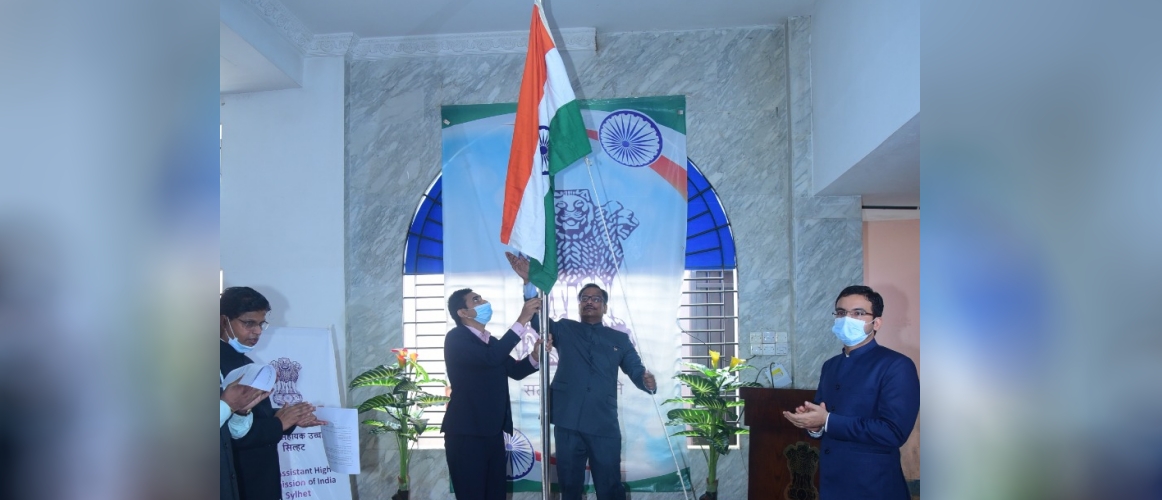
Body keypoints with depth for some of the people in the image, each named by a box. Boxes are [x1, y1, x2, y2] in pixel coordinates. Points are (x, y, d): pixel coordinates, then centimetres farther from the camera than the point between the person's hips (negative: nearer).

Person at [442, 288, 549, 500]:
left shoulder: (492, 341, 15)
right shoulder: (456, 338, -11)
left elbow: (515, 371, 15)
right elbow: (490, 358, -26)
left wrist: (535, 355, -5)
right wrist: (522, 321, -25)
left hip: (493, 431, 8)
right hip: (466, 432, -8)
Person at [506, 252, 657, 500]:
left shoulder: (619, 339, 10)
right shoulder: (564, 330, 9)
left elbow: (636, 370, 5)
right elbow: (537, 317, -5)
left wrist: (648, 381, -20)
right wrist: (529, 281, -19)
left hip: (605, 426, 0)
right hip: (568, 423, 0)